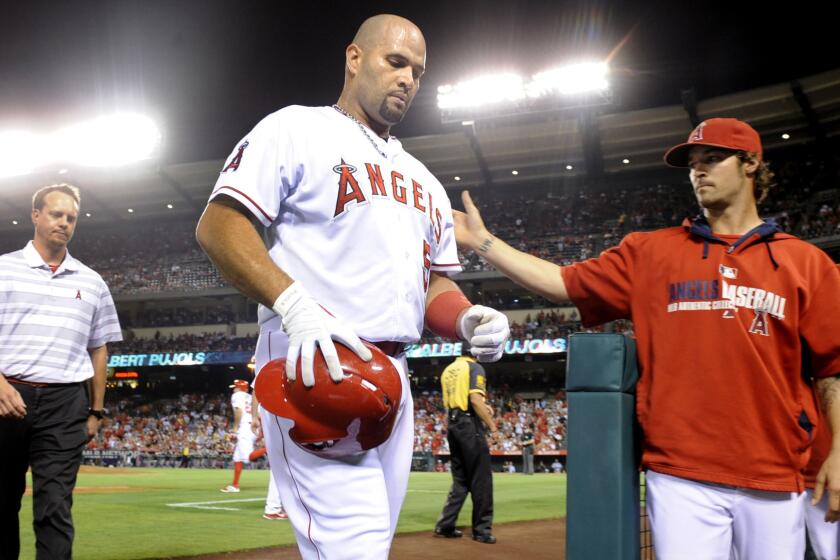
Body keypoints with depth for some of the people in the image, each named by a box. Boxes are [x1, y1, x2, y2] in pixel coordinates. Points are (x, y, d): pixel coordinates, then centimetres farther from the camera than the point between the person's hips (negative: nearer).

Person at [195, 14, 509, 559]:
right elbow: (218, 225, -10)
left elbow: (435, 282, 24)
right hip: (314, 370, -8)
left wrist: (467, 319, 0)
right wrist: (295, 304, -25)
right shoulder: (298, 130, 1)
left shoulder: (424, 181, 23)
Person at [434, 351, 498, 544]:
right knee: (481, 479, -1)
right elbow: (475, 399, -18)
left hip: (452, 425, 8)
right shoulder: (474, 368, -7)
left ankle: (445, 525, 8)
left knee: (460, 479, 13)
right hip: (470, 426, -8)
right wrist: (491, 424, -12)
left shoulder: (447, 370, 16)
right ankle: (481, 530, 1)